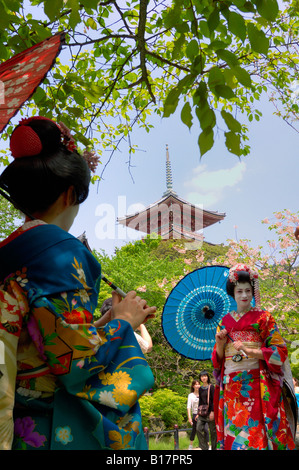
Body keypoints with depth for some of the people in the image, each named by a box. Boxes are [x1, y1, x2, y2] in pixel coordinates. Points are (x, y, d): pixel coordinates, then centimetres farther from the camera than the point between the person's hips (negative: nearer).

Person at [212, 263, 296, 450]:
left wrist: (250, 351, -16)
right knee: (233, 431, 2)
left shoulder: (264, 317, 3)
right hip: (230, 385, 3)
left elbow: (280, 350, -4)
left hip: (255, 384, -3)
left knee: (255, 430, -7)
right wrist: (219, 344, -5)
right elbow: (218, 359, 16)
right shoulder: (226, 320, 13)